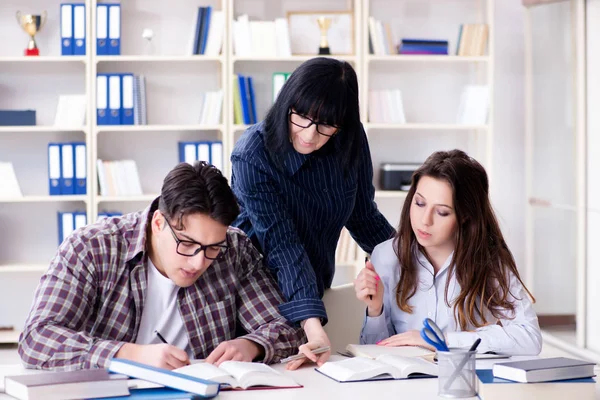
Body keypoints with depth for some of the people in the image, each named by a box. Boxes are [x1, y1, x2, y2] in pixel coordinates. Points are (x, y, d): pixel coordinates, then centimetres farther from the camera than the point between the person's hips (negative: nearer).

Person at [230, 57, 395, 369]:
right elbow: (282, 244, -31)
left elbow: (363, 215, 4)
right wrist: (312, 326, -39)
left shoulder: (350, 142, -12)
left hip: (316, 288, 4)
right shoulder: (252, 156, -25)